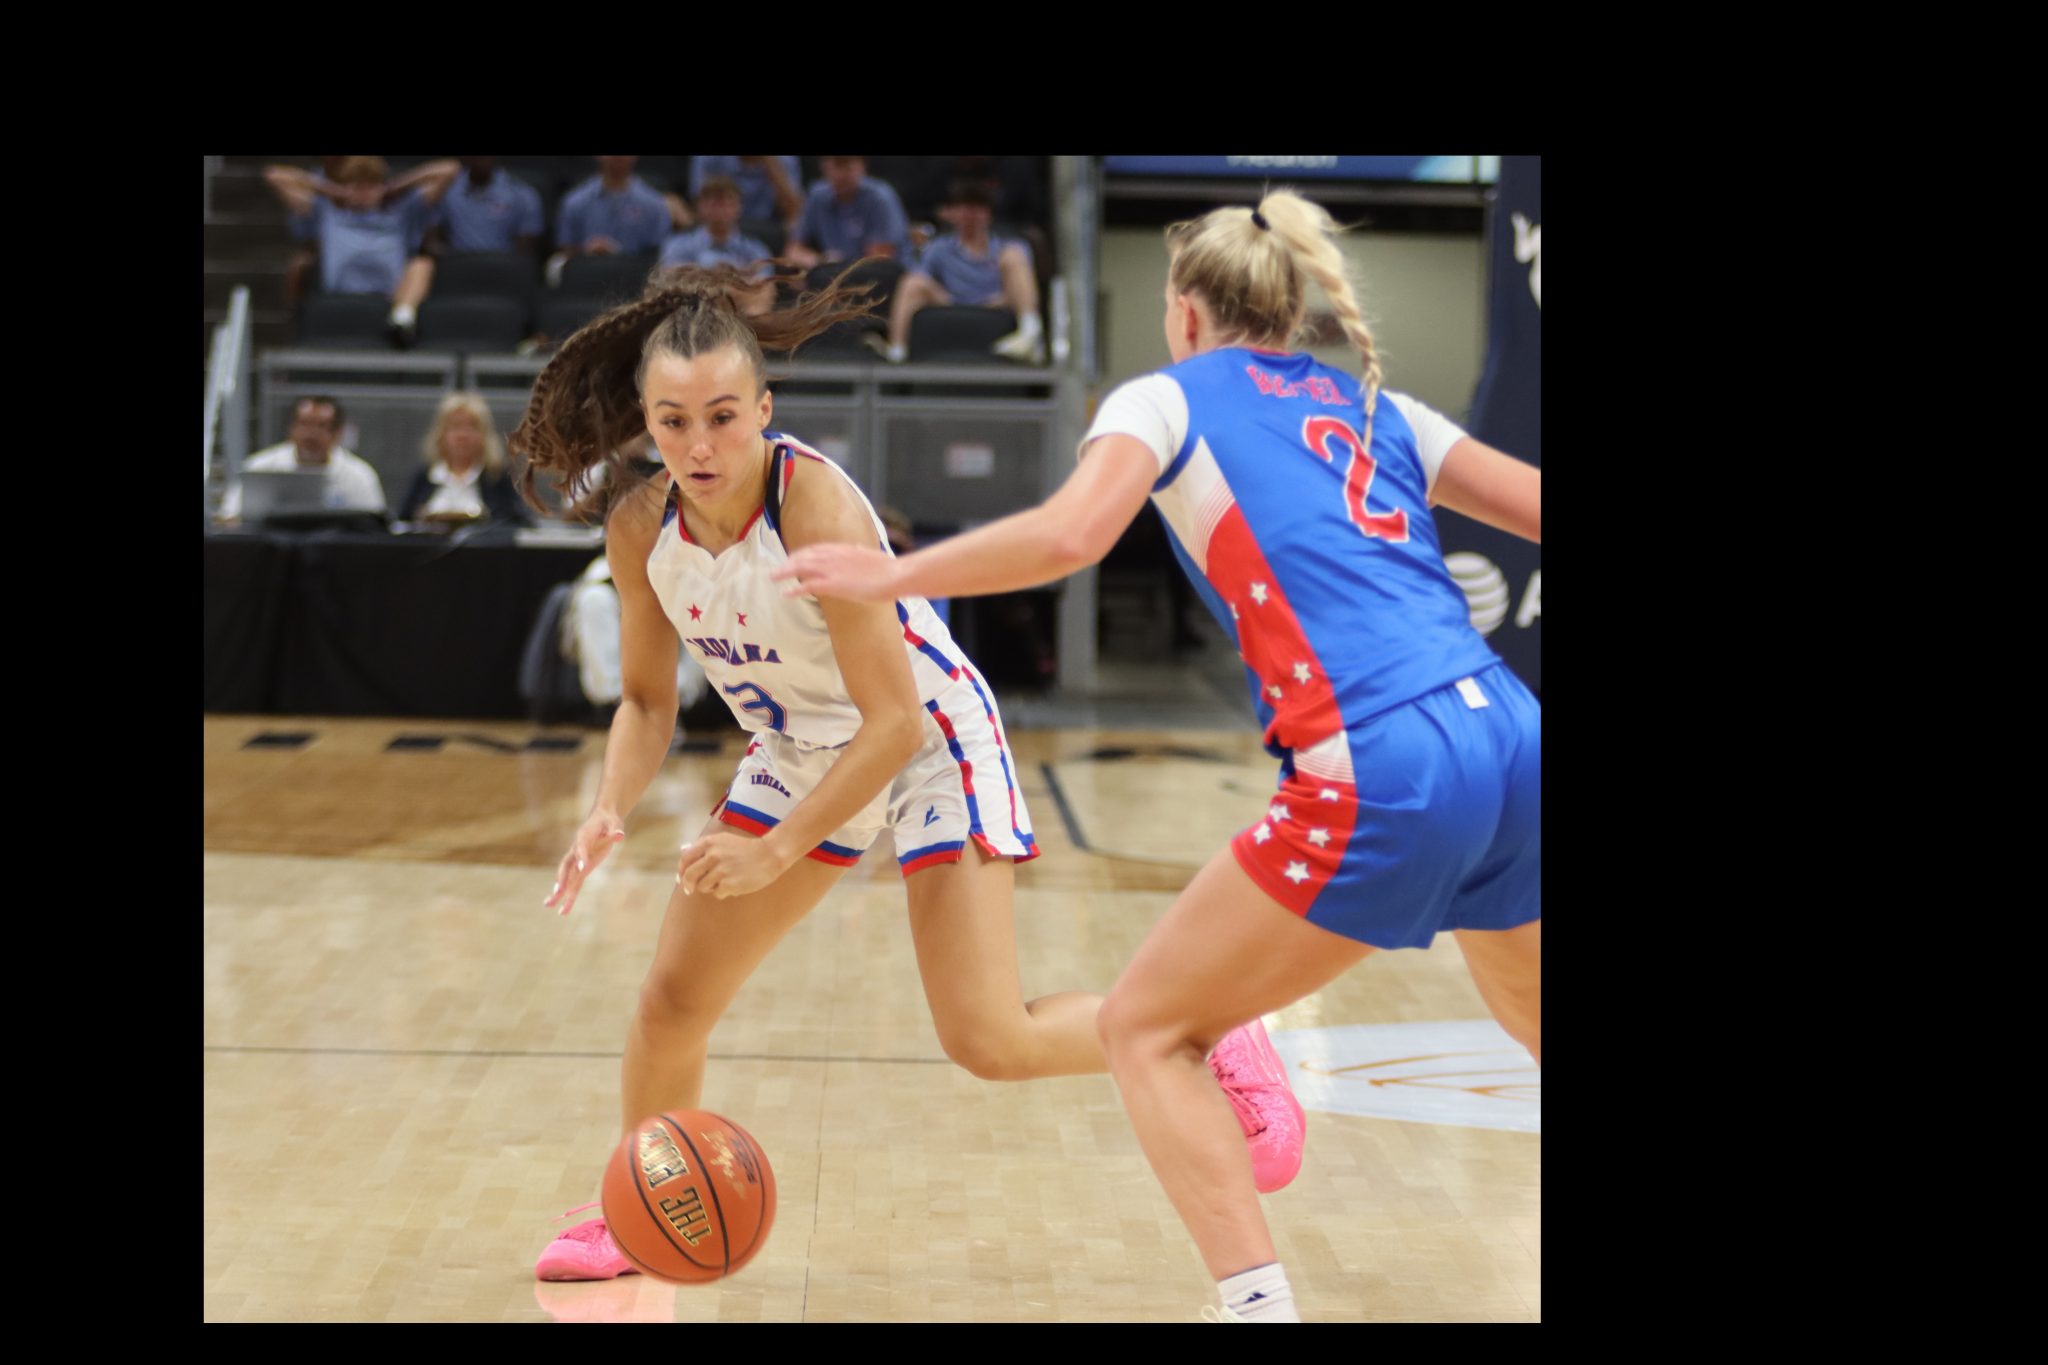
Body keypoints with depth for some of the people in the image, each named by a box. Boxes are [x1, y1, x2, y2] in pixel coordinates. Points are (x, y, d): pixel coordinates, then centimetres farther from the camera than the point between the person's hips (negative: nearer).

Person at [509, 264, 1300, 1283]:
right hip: (802, 751, 6)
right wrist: (610, 809, -18)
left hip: (929, 742, -6)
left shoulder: (816, 504, -33)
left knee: (989, 1043, -12)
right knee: (671, 1002, 5)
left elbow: (894, 718, -31)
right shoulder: (640, 527, -14)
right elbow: (647, 699, 0)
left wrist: (781, 850, -30)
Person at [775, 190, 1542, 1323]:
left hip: (1384, 777, -6)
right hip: (1508, 733, 6)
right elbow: (1530, 504, 19)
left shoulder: (1167, 397, 10)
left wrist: (888, 578, 0)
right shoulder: (1378, 409, 24)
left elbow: (1067, 534, -9)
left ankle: (1258, 1301, -1)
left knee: (1146, 1026, 9)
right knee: (1526, 1010, 31)